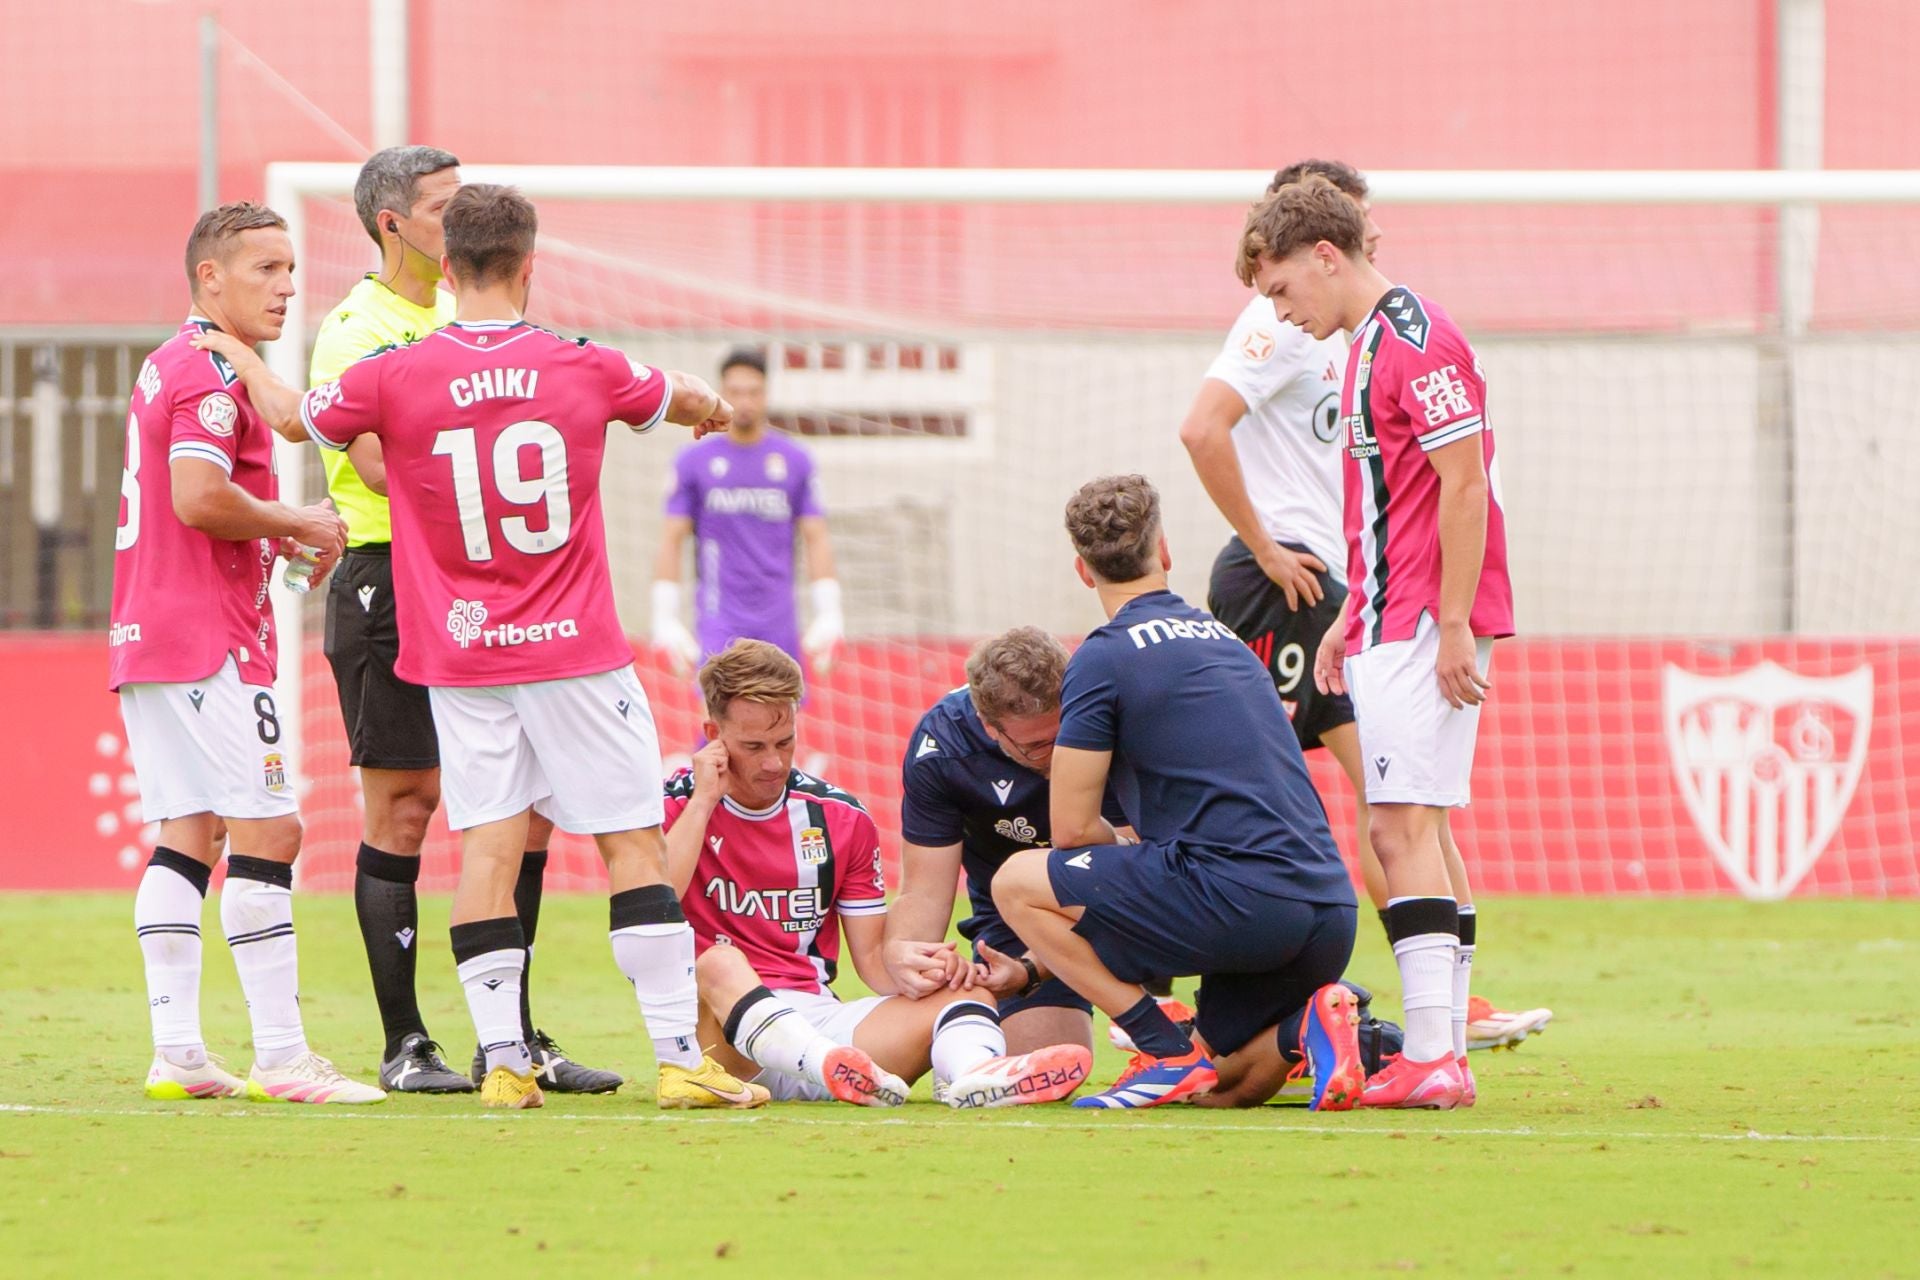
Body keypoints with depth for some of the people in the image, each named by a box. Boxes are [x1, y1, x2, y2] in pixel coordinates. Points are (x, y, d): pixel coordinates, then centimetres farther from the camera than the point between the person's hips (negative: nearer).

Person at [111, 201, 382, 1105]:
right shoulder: (212, 373, -12)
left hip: (145, 640, 10)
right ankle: (280, 1057, -12)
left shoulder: (167, 368, 19)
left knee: (186, 839, 8)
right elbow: (198, 497, -24)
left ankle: (176, 1055, 5)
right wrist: (296, 523, -10)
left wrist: (276, 541, 14)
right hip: (208, 641, -10)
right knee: (268, 830, -9)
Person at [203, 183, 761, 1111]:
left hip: (459, 653, 1)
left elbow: (295, 415, 13)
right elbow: (685, 400, 18)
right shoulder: (584, 369, -3)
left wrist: (246, 362, 35)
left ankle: (503, 1058, -2)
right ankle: (680, 1057, 0)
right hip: (575, 651, -1)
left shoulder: (396, 377, -6)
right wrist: (712, 408, 43)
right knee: (634, 841, 3)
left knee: (487, 843, 3)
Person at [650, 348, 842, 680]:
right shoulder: (693, 461, 3)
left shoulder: (796, 460, 7)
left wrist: (828, 614, 0)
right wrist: (665, 618, -3)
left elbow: (816, 540, 7)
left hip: (779, 622, 2)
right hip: (718, 622, -2)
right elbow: (672, 541, 3)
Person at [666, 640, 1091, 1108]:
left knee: (965, 990, -15)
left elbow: (871, 955, 14)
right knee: (719, 963, -35)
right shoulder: (677, 809, 5)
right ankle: (833, 1068, -65)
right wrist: (703, 801, -9)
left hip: (819, 1025, 4)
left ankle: (973, 1070, -54)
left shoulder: (841, 819, 13)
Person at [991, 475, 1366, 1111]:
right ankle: (1308, 1026, -6)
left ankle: (1172, 1053, -2)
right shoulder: (1224, 640, 24)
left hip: (1238, 901, -8)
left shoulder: (1103, 659, 0)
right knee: (1224, 1091, 26)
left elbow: (1073, 828, 0)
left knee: (1017, 883, 8)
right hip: (1332, 912, 8)